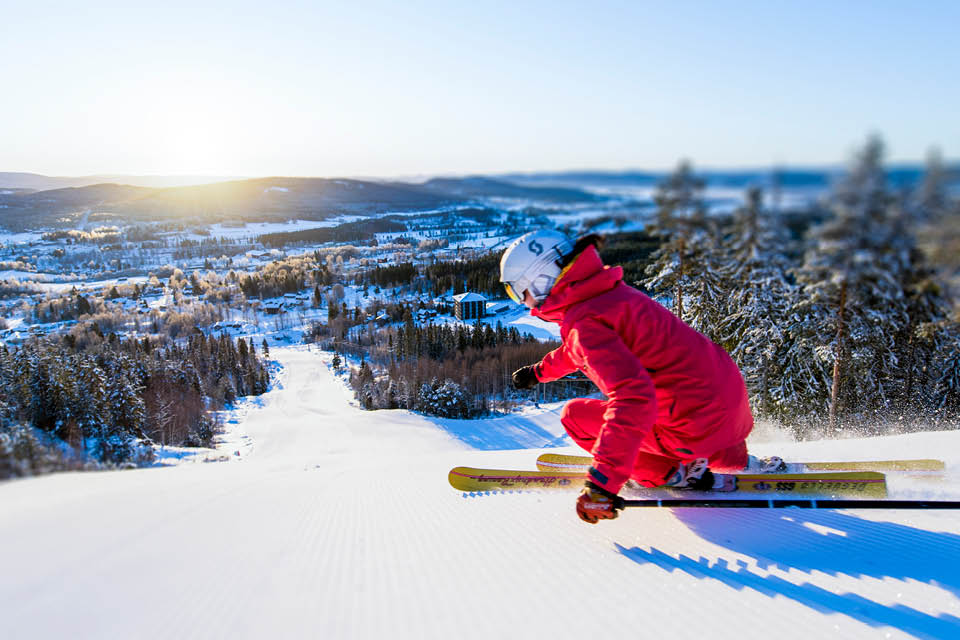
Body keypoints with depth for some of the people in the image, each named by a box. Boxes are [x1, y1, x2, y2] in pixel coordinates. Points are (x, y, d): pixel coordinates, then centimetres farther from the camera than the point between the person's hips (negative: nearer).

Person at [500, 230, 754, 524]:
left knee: (575, 415, 2)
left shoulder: (585, 322, -21)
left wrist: (602, 482, -34)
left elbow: (633, 399, -33)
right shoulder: (609, 290, 7)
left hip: (696, 425, -9)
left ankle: (673, 474, 2)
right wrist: (540, 371, 40)